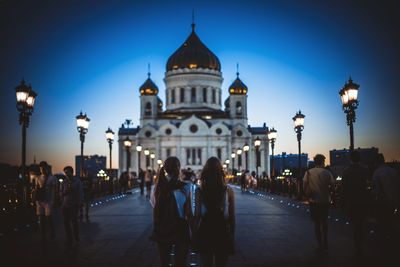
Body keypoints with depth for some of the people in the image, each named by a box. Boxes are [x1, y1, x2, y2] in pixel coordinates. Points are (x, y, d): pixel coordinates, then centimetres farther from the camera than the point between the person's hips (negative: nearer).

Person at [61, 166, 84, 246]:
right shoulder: (64, 182, 11)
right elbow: (61, 193, 11)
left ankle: (76, 238, 13)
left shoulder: (77, 181, 1)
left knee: (74, 221, -6)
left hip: (74, 205, -4)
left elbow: (80, 192, 0)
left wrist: (80, 203, -6)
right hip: (65, 205, 4)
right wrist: (65, 192, -10)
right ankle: (69, 239, 14)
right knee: (66, 223, 3)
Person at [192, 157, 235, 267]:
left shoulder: (200, 191, -11)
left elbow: (197, 215, -9)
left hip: (204, 233, 0)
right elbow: (232, 217, -5)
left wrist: (194, 234, 3)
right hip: (223, 234, 0)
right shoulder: (228, 191, -9)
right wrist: (232, 235, 7)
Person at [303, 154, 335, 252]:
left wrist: (308, 196, 7)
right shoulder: (327, 173, -8)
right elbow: (333, 184, -13)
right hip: (325, 201, 1)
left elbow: (304, 186, -8)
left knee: (317, 222, 10)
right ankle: (325, 242, 23)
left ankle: (320, 244, 10)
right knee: (324, 221, 20)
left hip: (313, 201, -1)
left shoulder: (308, 173, -7)